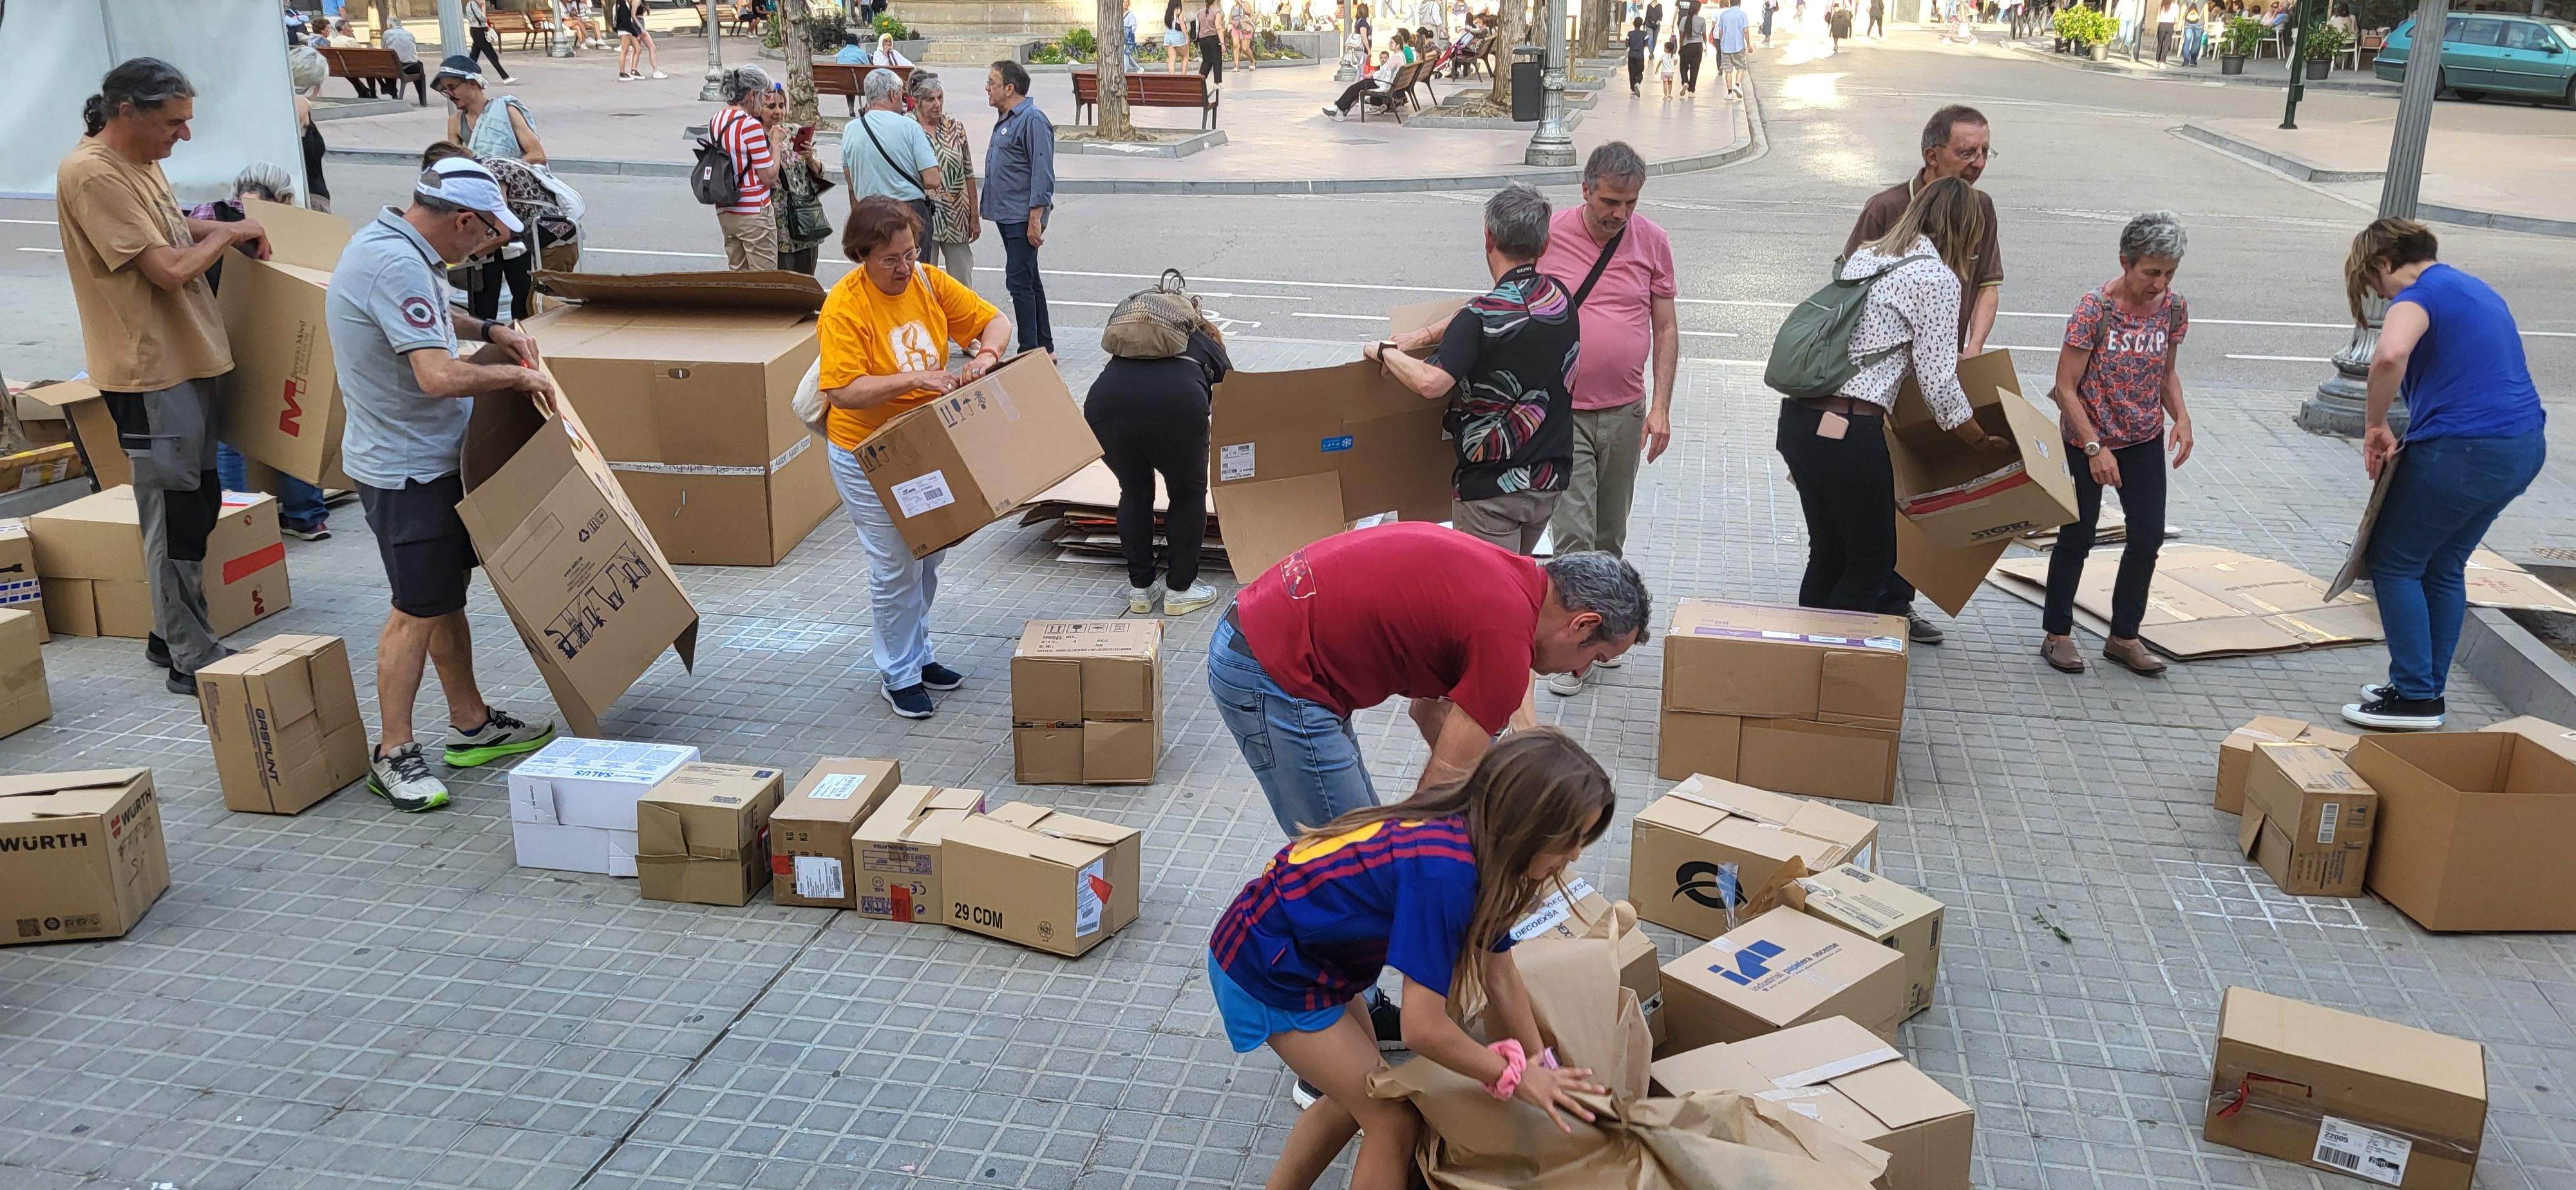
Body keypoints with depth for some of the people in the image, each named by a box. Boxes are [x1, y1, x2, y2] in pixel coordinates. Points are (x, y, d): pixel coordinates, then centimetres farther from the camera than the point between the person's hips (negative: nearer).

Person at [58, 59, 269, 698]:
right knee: (176, 514, -3)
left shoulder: (140, 163, 11)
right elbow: (169, 268, -23)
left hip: (188, 359, 10)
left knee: (195, 504, 17)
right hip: (150, 371, -10)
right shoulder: (92, 175, -19)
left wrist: (224, 229, 10)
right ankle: (191, 660, 5)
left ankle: (172, 636, 29)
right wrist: (227, 234, -7)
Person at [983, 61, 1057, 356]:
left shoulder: (1032, 120, -14)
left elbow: (1043, 173, -19)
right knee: (1029, 280, 13)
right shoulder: (1006, 120, 17)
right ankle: (1044, 348, 20)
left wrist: (1036, 218, -23)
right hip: (1007, 216, 10)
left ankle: (1031, 351, -7)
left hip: (1023, 217, -10)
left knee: (1019, 281, -11)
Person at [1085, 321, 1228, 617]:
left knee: (1134, 492, 26)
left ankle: (1140, 588, 30)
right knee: (1188, 493, 22)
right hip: (1176, 406, -3)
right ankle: (1180, 590, 25)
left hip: (1103, 406, 3)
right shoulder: (1212, 352, 32)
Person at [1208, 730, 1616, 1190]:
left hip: (1315, 957, 9)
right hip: (1268, 974, -9)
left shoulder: (1473, 839, -5)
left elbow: (1500, 975, 7)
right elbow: (1423, 1028, -28)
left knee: (1356, 1098, 23)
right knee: (1394, 1121, -1)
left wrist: (1541, 1066, 9)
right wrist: (1514, 1075, -15)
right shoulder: (1444, 872, -33)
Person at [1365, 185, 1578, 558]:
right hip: (1550, 482, 7)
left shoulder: (1481, 316, -22)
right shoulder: (1560, 299, 2)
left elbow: (1431, 383, -34)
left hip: (1492, 487, -7)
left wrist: (1385, 351, -16)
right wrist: (1426, 335, 7)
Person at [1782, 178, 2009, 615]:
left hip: (1796, 416, 8)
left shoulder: (1863, 256, 18)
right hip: (1849, 432, -8)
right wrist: (1984, 442, 8)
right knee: (1872, 564, 6)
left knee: (1827, 556, 19)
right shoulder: (1937, 277, -4)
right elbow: (1938, 383, -6)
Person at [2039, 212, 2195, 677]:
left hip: (2145, 439, 5)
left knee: (2149, 536, 3)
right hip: (2087, 439, -5)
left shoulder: (2173, 308, -3)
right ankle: (2057, 634, 19)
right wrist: (2096, 448, -20)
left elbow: (2167, 373, 13)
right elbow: (2066, 388, -16)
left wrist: (2181, 417, -6)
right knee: (2078, 536, 4)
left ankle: (2123, 637, 17)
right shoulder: (2093, 309, -19)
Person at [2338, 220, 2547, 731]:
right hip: (2525, 447, 9)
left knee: (2393, 564, 3)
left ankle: (2417, 697, 6)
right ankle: (2427, 688, 26)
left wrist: (2374, 426, -19)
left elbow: (2389, 355, -33)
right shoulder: (2475, 290, 20)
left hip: (2463, 451, -9)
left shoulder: (2419, 294, -10)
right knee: (2444, 567, 19)